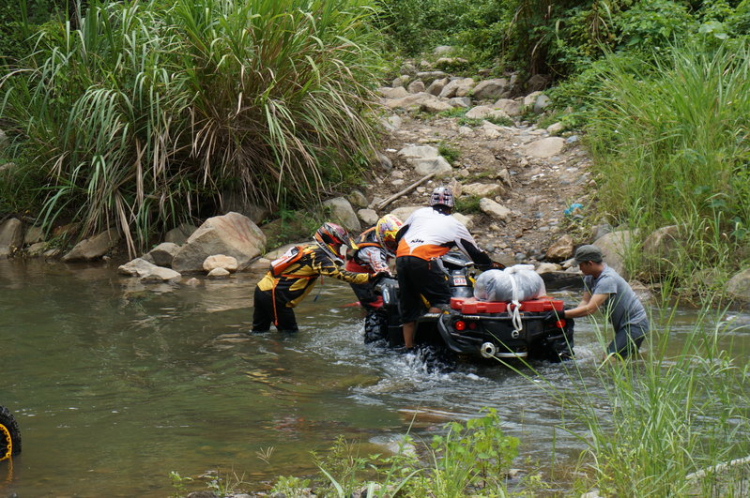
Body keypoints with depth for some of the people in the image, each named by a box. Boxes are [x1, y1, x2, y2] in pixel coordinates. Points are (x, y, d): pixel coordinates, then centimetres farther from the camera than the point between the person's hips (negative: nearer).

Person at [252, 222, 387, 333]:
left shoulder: (309, 248, 15)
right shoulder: (318, 256, -13)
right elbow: (340, 274, -24)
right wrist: (370, 277, -28)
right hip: (275, 296, -9)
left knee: (259, 331, 16)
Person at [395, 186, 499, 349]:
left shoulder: (420, 212, 25)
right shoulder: (454, 225, 16)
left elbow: (400, 235, 31)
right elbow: (475, 253, 21)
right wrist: (492, 266, 36)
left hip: (401, 257, 5)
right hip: (423, 260, -5)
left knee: (408, 305, 11)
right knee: (441, 298, 3)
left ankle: (408, 348, 13)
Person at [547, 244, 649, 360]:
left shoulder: (607, 279, -26)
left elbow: (591, 309, -32)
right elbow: (585, 302, 2)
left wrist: (563, 314, -31)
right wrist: (568, 317, -16)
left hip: (635, 324, -10)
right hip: (623, 326, 10)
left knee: (610, 359, -22)